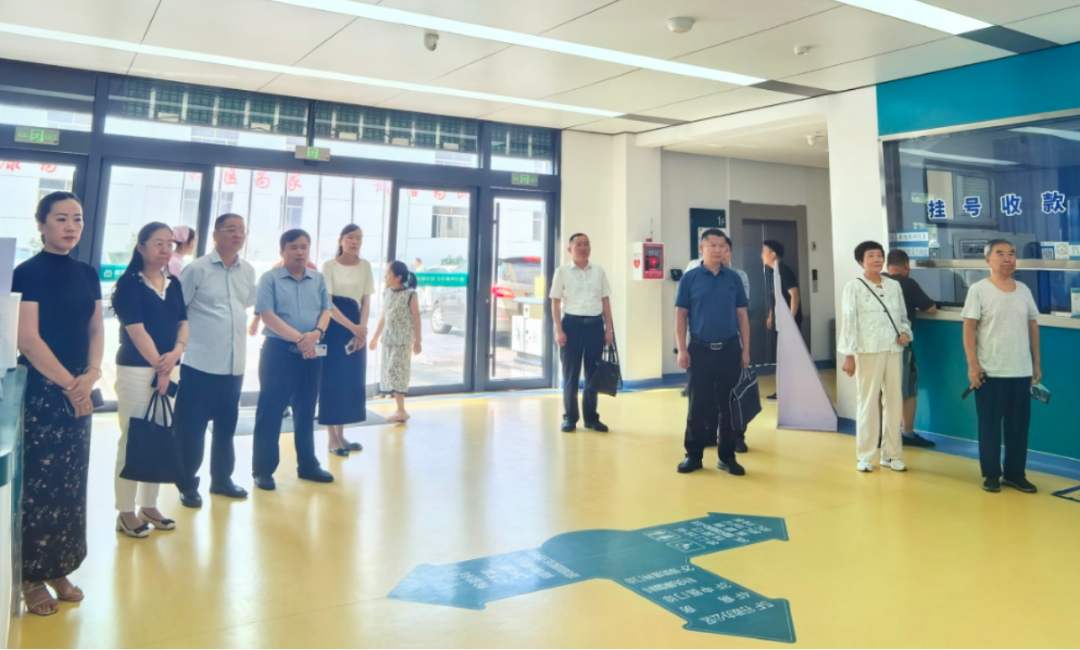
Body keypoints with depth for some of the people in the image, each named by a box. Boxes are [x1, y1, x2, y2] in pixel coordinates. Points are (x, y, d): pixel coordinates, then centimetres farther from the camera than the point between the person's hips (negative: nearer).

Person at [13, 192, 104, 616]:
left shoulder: (87, 275, 9)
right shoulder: (27, 273, -8)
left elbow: (96, 330, 8)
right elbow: (28, 339, -15)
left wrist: (91, 375, -9)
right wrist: (68, 383, -16)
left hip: (78, 390, 6)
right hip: (39, 390, -6)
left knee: (71, 480, 11)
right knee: (38, 480, 0)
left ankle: (60, 569, 23)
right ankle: (32, 576, 13)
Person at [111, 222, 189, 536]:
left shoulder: (174, 284, 11)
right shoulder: (129, 283, -7)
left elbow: (183, 323, 8)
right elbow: (136, 330, -12)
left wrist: (175, 354, -11)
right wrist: (158, 367, -11)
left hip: (169, 368, 6)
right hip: (136, 369, -6)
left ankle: (149, 506, 22)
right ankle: (126, 512, 10)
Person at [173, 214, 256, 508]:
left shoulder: (248, 272, 7)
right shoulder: (197, 269, -8)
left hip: (234, 364, 5)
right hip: (200, 363, -5)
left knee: (227, 425, 16)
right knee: (191, 428, 5)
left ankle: (221, 479, 30)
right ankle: (187, 485, 19)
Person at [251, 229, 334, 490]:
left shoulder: (318, 279, 9)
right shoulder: (270, 278, -3)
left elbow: (326, 310, 4)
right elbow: (267, 315, -12)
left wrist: (316, 333, -17)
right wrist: (298, 338, -20)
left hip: (311, 353, 4)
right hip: (278, 350, -4)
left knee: (306, 410, 13)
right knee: (270, 410, 0)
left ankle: (307, 464, 24)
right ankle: (263, 469, 8)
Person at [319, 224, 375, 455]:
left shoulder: (365, 266, 7)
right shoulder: (329, 266, -5)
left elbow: (366, 301, 4)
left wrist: (361, 330, -9)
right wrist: (352, 327, -19)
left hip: (357, 328, 5)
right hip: (334, 327, -4)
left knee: (351, 380, 6)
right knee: (332, 380, -3)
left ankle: (341, 434, 15)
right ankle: (332, 438, 3)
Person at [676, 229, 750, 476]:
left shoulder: (733, 279, 6)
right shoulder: (690, 278, -1)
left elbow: (742, 315, 8)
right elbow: (680, 315, 0)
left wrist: (745, 350, 3)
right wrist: (682, 349, -7)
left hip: (730, 349, 2)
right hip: (700, 349, -2)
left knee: (728, 404, 7)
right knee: (698, 404, 5)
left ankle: (727, 456, 18)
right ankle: (693, 455, 16)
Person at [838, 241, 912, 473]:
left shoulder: (894, 285, 11)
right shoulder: (854, 287, -3)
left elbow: (903, 316, 18)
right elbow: (848, 322, -7)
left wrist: (905, 332, -4)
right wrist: (848, 355, -11)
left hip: (893, 350, 4)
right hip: (867, 351, -4)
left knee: (894, 401, 8)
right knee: (868, 402, 1)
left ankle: (891, 454, 20)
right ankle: (865, 455, 12)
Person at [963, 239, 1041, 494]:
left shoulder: (1024, 290, 8)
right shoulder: (978, 289, -6)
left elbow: (1033, 326, 12)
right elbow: (969, 328, -8)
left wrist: (1037, 363, 10)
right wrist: (972, 365, -13)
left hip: (1022, 371, 4)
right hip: (990, 372, -4)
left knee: (1019, 425, 9)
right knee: (990, 425, 4)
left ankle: (1015, 473, 22)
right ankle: (991, 475, 16)